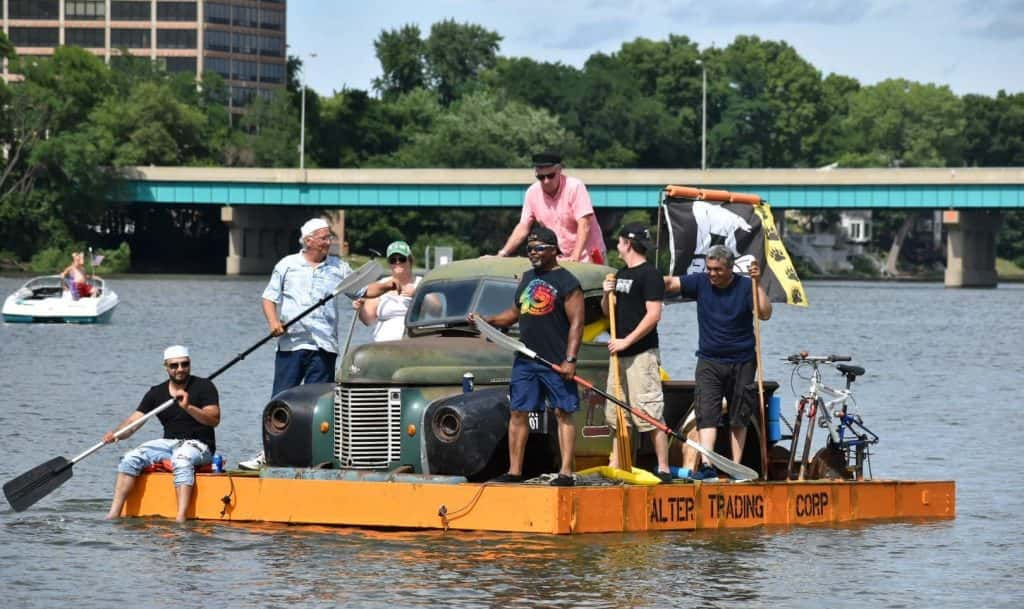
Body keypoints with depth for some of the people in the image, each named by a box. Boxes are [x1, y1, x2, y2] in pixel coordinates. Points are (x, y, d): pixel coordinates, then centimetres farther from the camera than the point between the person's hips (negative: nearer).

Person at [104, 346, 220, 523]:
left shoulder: (203, 387, -2)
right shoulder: (156, 393, 10)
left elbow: (214, 419, -13)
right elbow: (135, 420, 4)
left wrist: (188, 407, -27)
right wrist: (116, 434, -16)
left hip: (199, 444, -5)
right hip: (169, 442, 5)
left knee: (181, 460, -38)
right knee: (131, 458, -16)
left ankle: (181, 518, -50)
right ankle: (113, 514, -20)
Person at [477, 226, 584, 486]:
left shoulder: (567, 282, -6)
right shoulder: (527, 278, 16)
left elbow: (577, 323, -10)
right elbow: (515, 313, 26)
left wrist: (570, 360, -17)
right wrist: (488, 320, 9)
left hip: (556, 362, -7)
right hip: (525, 358, 7)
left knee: (563, 413, -3)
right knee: (518, 413, 5)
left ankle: (566, 472, -4)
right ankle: (514, 471, 9)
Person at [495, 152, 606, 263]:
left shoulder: (575, 187, -15)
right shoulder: (532, 193, -2)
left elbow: (584, 226, -20)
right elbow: (523, 228, 4)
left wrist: (575, 257, -31)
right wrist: (503, 253, -7)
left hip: (586, 255, -4)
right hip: (562, 257, 4)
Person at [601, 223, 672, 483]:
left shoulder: (649, 275, -10)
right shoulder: (622, 274, 17)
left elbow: (654, 314, -17)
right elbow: (608, 311, 23)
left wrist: (627, 341, -19)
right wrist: (607, 295, 2)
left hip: (641, 354, -10)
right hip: (620, 354, 10)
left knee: (651, 413, -10)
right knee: (616, 413, 12)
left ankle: (663, 469, -10)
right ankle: (614, 466, 17)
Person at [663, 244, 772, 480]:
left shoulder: (744, 286, -4)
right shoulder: (701, 283, 1)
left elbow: (765, 313, -14)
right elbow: (670, 283, -8)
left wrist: (757, 283, -22)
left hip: (742, 362, -1)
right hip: (709, 361, 1)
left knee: (738, 418, 6)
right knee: (706, 414, -12)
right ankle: (707, 466, -21)